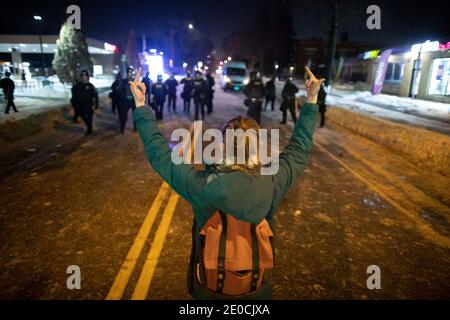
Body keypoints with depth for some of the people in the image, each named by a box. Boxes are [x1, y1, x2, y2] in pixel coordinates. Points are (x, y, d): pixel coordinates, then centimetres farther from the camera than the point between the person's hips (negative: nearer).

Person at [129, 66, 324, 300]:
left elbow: (159, 153, -14)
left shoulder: (202, 186, -26)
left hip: (209, 289, 0)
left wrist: (141, 106, -6)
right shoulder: (271, 185, -22)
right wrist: (311, 102, 4)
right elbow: (299, 149, -5)